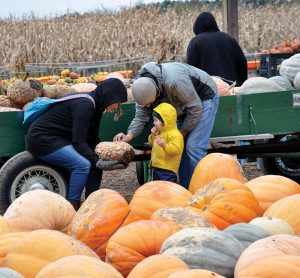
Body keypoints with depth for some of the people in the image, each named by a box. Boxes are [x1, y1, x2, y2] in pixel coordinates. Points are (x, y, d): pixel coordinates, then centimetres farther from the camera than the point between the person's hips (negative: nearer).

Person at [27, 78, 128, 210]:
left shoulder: (95, 106, 7)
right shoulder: (84, 105, -23)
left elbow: (92, 139, 8)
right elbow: (78, 141, -25)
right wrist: (98, 162, -28)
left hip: (58, 138, 10)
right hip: (41, 138, -10)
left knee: (94, 160, -1)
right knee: (83, 164, -24)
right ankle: (73, 206, -17)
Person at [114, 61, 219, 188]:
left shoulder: (174, 81, -40)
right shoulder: (143, 87, -16)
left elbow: (195, 108, -29)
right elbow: (141, 117, -8)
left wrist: (182, 132, -17)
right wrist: (129, 135, -26)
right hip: (183, 103, 8)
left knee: (194, 148, -17)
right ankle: (185, 189, 13)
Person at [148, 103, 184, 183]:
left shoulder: (175, 135, -20)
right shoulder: (159, 132, 12)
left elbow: (175, 150, -29)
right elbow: (152, 143, 26)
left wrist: (164, 146, -42)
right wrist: (153, 135, 7)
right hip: (156, 167, 10)